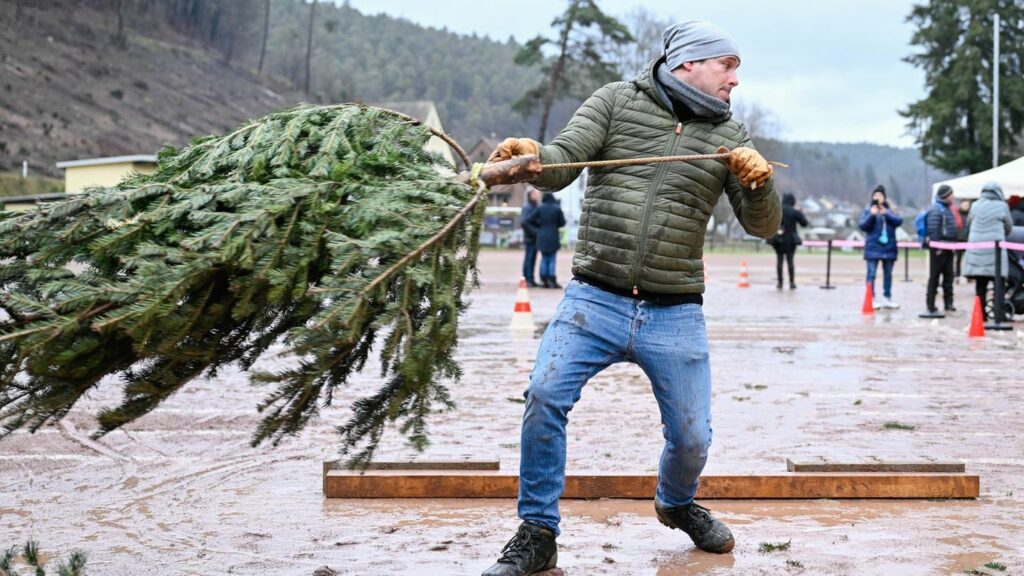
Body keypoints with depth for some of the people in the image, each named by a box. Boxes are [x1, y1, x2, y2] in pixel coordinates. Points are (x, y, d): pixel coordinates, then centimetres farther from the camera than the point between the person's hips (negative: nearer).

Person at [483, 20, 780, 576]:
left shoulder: (729, 136, 9)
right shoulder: (616, 101, 4)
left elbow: (763, 226, 4)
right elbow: (560, 165, -7)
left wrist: (759, 181, -18)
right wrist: (530, 154, -31)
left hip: (675, 315, 2)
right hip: (594, 300, -2)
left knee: (692, 436, 5)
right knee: (545, 395, -20)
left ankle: (676, 503, 40)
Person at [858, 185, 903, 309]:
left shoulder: (890, 211, 11)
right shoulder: (867, 211, 5)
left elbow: (899, 220, -5)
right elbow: (863, 226, -6)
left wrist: (886, 214, -15)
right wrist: (872, 215, -18)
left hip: (889, 247, 3)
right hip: (873, 248, -3)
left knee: (888, 274, 10)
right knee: (871, 274, -6)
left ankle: (887, 298, 17)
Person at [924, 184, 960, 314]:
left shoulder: (947, 208, 18)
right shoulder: (936, 209, -13)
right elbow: (932, 230, -19)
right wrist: (937, 247, -21)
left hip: (948, 248, 9)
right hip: (939, 249, -9)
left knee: (949, 276, 9)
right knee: (934, 276, -4)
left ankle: (948, 302, 14)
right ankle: (931, 305, -2)